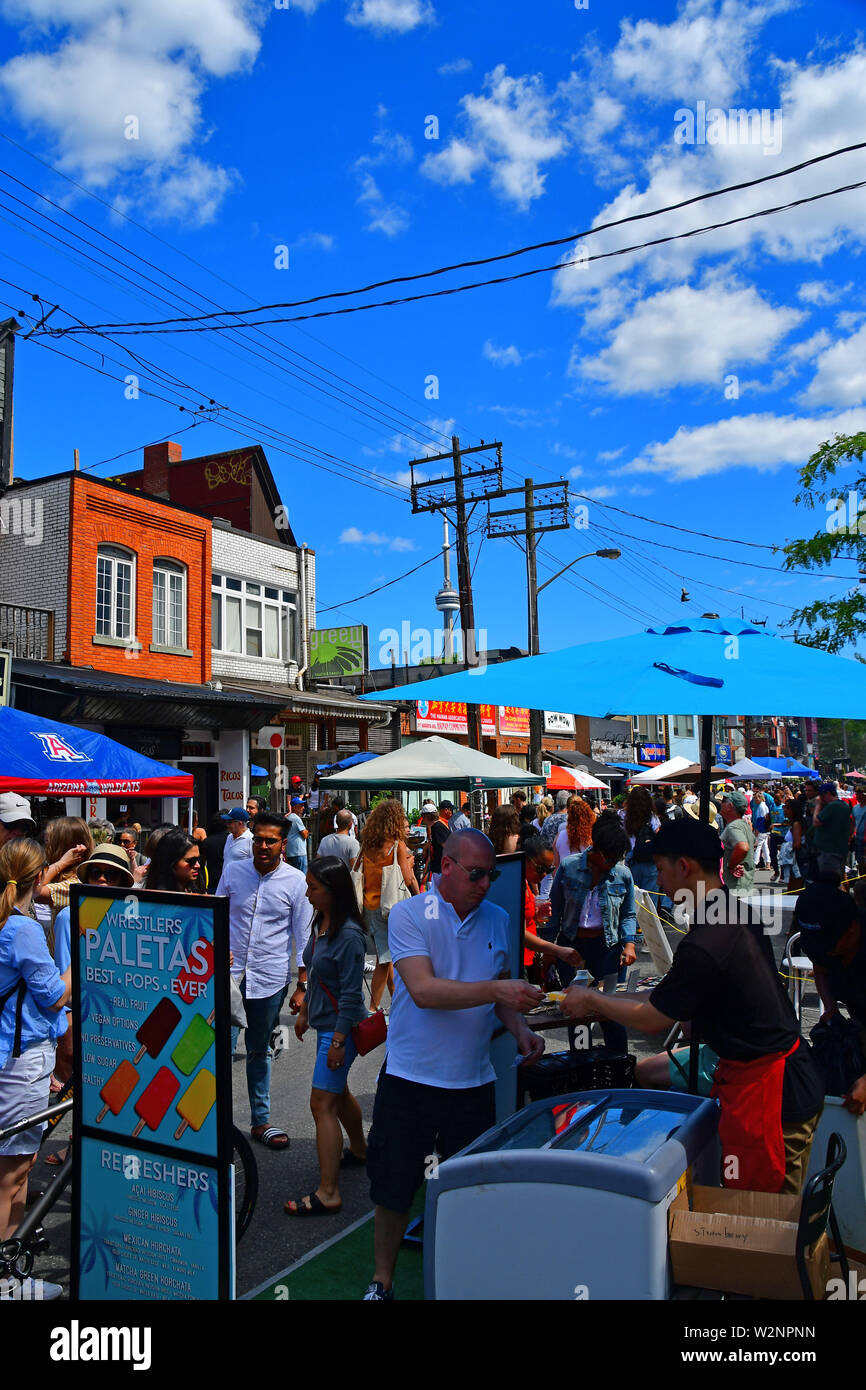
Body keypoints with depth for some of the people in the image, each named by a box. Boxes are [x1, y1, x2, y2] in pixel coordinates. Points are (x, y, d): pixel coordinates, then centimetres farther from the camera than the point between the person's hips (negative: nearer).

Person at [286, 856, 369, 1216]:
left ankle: (328, 1193, 0)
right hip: (325, 1022, 9)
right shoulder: (320, 923, 3)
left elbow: (351, 994, -21)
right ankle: (359, 1150, 46)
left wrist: (338, 1040, -20)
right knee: (337, 1092, 24)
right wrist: (304, 1011, 21)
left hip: (341, 1026, -9)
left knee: (322, 1104, -7)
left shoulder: (349, 935, -23)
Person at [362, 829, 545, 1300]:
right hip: (410, 1079, -3)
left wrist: (520, 1030, -2)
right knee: (393, 1188, 9)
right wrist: (497, 990, -30)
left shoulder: (497, 920, 5)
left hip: (473, 1081, 4)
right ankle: (382, 1282, 32)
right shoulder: (408, 914, -11)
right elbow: (424, 990, -23)